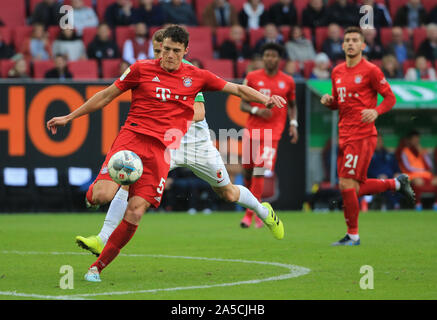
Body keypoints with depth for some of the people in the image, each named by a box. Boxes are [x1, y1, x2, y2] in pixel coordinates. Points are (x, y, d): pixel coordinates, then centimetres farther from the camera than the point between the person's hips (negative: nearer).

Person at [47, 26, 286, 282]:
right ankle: (94, 192, 17)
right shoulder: (142, 69, 7)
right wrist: (69, 117, 15)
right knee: (103, 195, -23)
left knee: (136, 211, -13)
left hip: (162, 148, 1)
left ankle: (98, 266, -1)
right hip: (131, 136, -1)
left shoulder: (196, 76, 12)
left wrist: (264, 99, 4)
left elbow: (237, 89, 20)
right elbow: (107, 96, 14)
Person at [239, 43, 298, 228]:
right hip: (252, 129, 2)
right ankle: (254, 208, 25)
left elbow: (292, 105, 20)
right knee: (248, 171, 5)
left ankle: (250, 214, -11)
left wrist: (293, 123, 4)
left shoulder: (287, 81, 7)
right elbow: (243, 105, 7)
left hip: (272, 132, -2)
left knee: (259, 172, -13)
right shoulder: (252, 78, 6)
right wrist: (257, 110, -12)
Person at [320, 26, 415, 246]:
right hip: (344, 136, 8)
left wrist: (376, 112, -23)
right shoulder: (337, 72, 14)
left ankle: (352, 235, 0)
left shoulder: (370, 70, -6)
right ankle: (397, 183, 31)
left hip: (363, 136, -8)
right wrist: (328, 101, 2)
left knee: (347, 184, -12)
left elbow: (390, 98, -5)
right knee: (356, 188, 9)